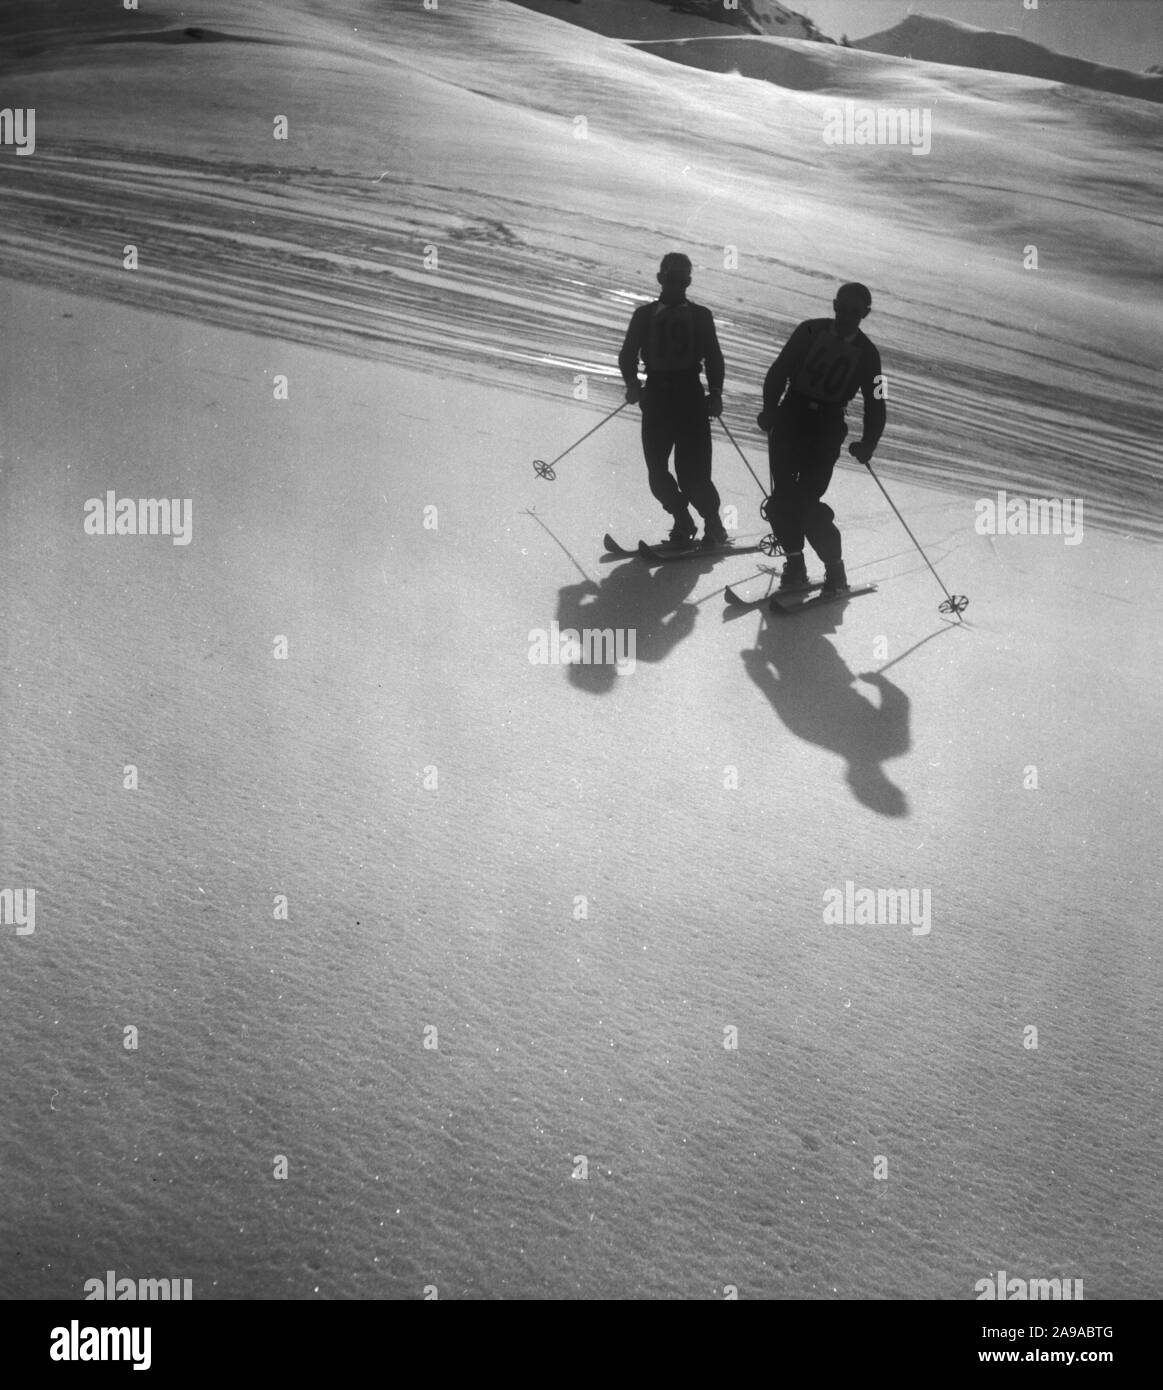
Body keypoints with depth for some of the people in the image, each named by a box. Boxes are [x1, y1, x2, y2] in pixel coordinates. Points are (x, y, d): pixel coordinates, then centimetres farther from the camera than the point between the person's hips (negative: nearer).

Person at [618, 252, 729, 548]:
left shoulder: (700, 316, 7)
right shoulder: (644, 315, 9)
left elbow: (714, 358, 6)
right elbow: (628, 355, 7)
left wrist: (715, 393, -7)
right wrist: (632, 383, -11)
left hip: (691, 398, -2)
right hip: (656, 397, 2)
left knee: (692, 473, -10)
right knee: (657, 471, -2)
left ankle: (713, 524, 8)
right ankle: (682, 523, 16)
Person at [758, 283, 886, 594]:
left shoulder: (867, 354, 4)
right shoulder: (811, 331, 3)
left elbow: (875, 403, 6)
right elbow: (780, 370, 1)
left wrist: (868, 442, -9)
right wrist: (770, 409, -13)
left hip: (827, 430, -2)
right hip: (790, 417, 2)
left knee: (807, 501, -11)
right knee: (783, 496, -3)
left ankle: (834, 567, 4)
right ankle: (794, 562, 13)